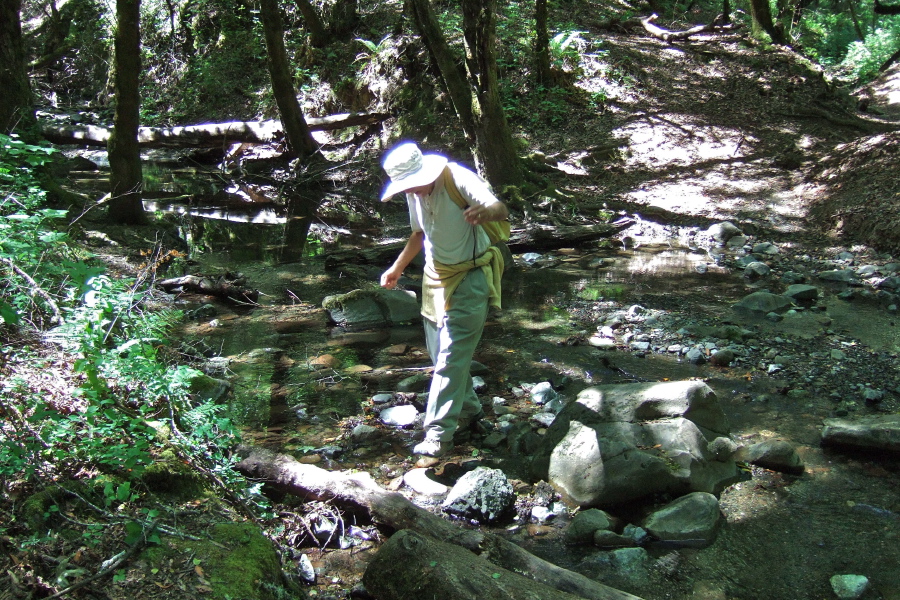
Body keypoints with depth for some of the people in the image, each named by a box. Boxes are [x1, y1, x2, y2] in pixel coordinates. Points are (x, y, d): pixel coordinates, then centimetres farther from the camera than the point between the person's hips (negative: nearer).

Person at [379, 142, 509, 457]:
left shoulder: (460, 180, -24)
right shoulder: (414, 194, -2)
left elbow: (501, 209, -38)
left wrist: (486, 212, -61)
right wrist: (397, 268, 16)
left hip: (470, 277, -8)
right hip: (436, 276, 8)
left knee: (452, 354, -11)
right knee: (438, 351, 14)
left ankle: (439, 434, -9)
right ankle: (467, 409, 34)